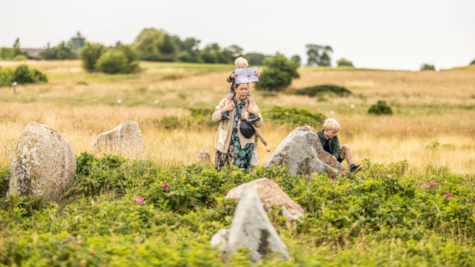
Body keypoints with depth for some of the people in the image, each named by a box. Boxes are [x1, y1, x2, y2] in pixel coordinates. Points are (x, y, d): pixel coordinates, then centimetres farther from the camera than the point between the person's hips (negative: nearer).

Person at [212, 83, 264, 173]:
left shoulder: (251, 105, 7)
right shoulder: (225, 102, 7)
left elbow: (259, 124, 6)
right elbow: (214, 118, 4)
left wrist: (255, 113, -11)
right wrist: (224, 110, -11)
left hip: (244, 144, 0)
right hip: (226, 142, 1)